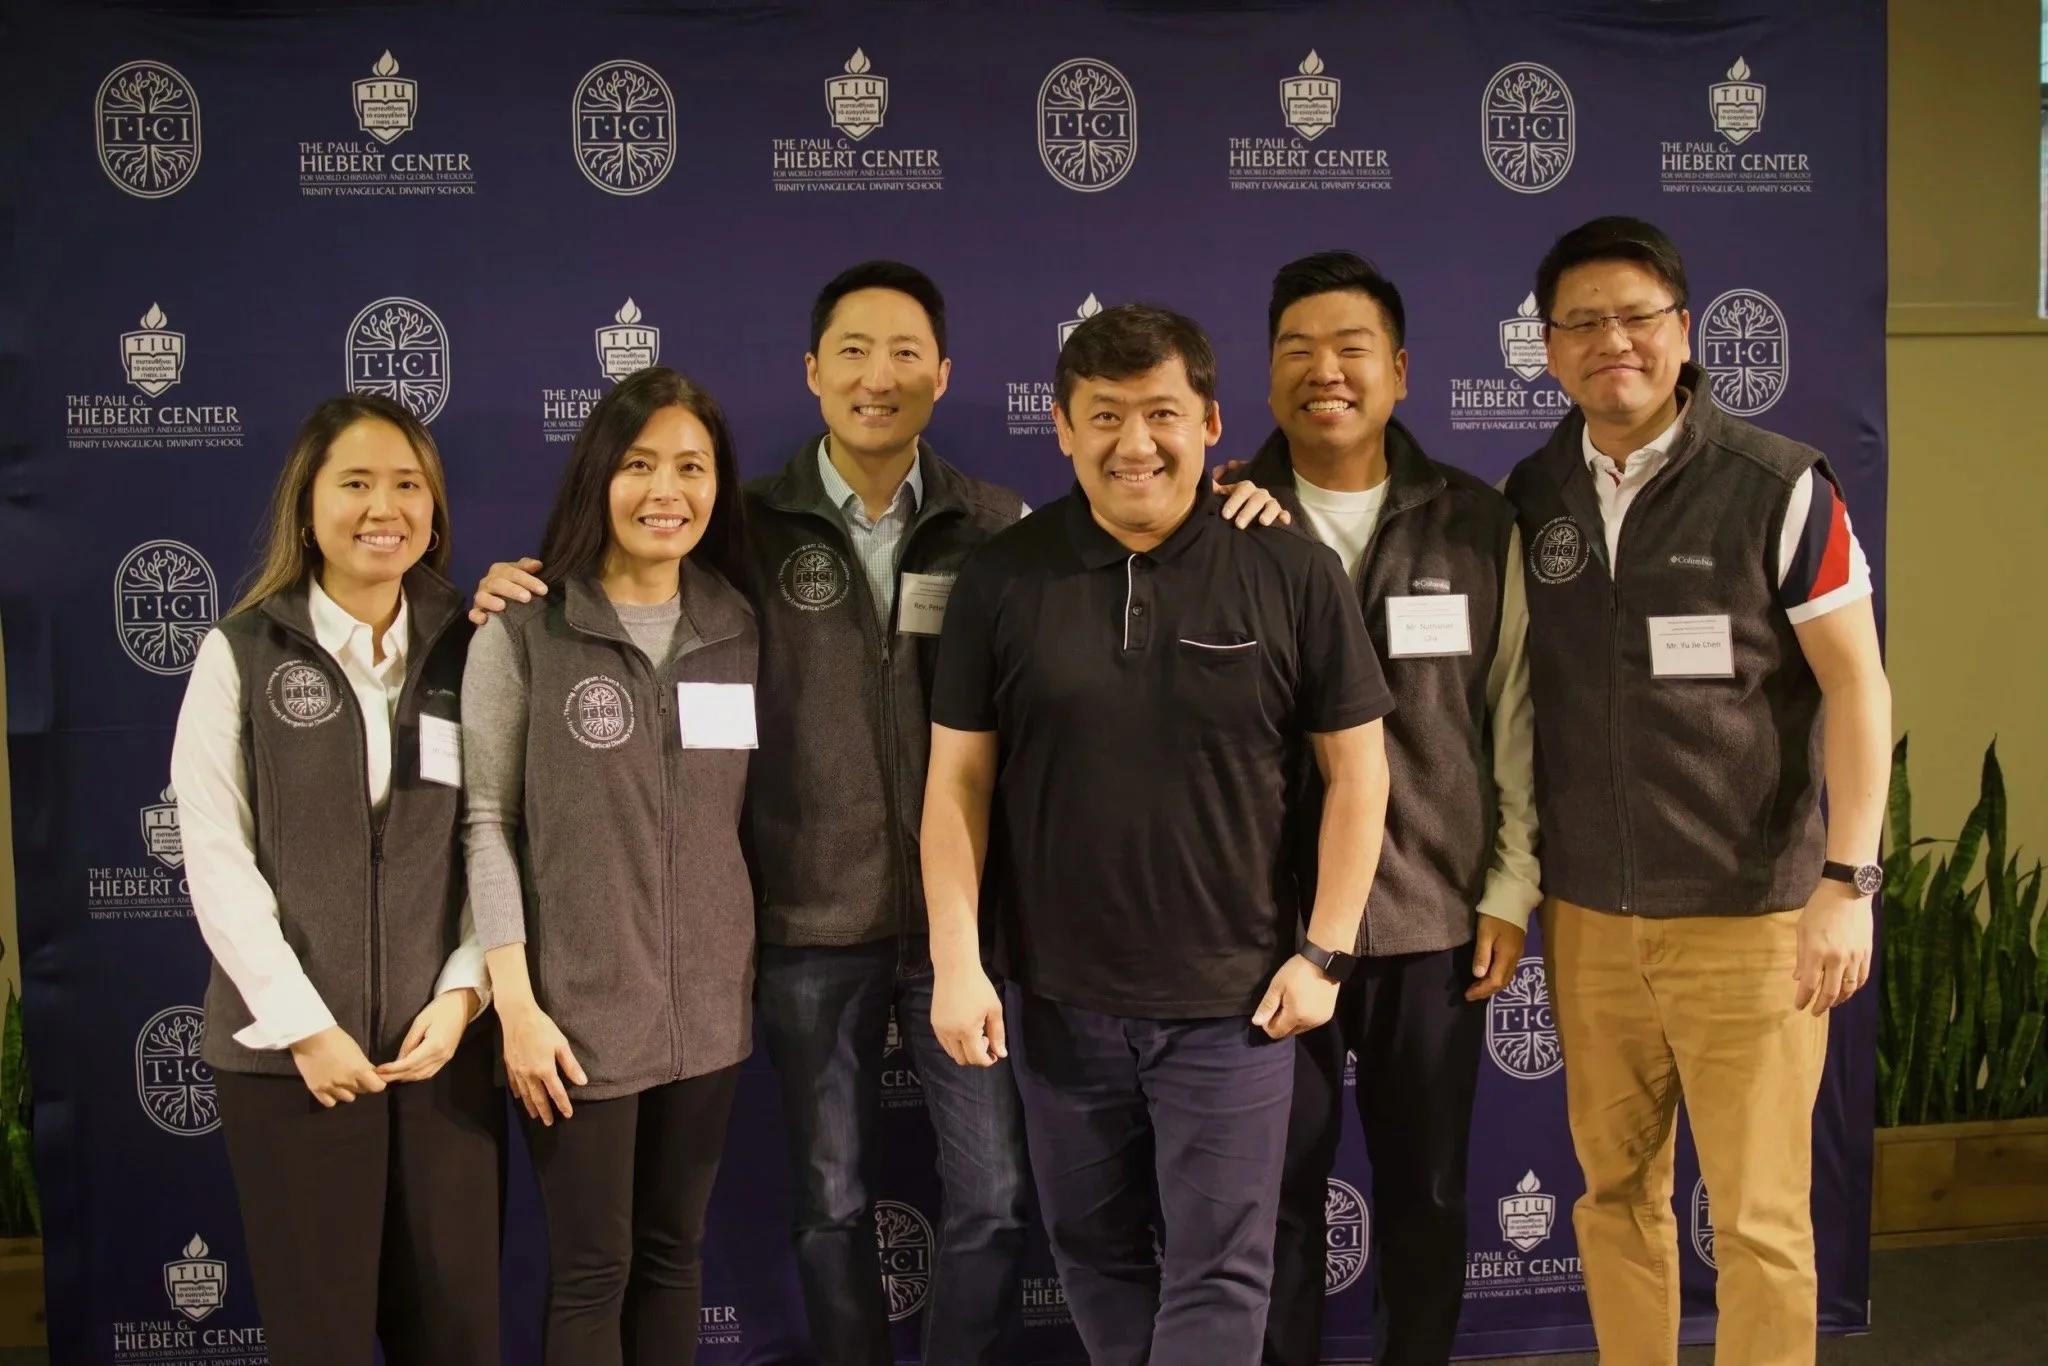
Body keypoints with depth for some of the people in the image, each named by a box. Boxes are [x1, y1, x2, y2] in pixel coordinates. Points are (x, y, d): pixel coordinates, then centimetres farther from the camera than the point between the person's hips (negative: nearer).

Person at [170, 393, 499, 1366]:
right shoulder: (241, 654, 0)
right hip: (290, 1049, -2)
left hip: (446, 1040, 2)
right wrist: (304, 1024, -11)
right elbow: (215, 854, -5)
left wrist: (462, 994, -8)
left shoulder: (467, 650, 7)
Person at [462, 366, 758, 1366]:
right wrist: (515, 1003, -12)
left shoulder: (741, 630, 5)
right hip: (577, 1006, -3)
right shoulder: (523, 632, -7)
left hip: (707, 1005, 4)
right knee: (592, 1267, 7)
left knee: (673, 1254, 15)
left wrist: (761, 968, 8)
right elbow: (487, 821, -8)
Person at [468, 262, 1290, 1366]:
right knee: (833, 1204, 14)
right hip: (810, 921, 0)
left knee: (994, 1196, 7)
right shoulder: (749, 527, -2)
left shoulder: (997, 526, 2)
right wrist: (520, 598, -12)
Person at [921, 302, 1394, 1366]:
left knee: (1218, 1270, 4)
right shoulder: (1002, 579, -2)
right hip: (1058, 997, 2)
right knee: (1096, 1254, 17)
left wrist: (1325, 951, -4)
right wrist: (956, 962, -5)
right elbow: (957, 780, 0)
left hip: (1232, 998, -2)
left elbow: (1356, 769, 0)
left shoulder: (1291, 574, -6)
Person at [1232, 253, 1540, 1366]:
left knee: (1426, 1191, 15)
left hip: (1436, 923, 1)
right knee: (1276, 1188, 11)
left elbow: (1515, 718, 4)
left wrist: (1510, 890, 2)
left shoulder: (1479, 526, 2)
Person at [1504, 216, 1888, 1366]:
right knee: (1617, 1191, 13)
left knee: (1761, 1220, 2)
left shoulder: (1779, 487, -7)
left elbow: (1857, 684, -6)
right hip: (1586, 916, 4)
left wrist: (1848, 882, -11)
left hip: (1749, 918, -3)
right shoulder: (1532, 497, 5)